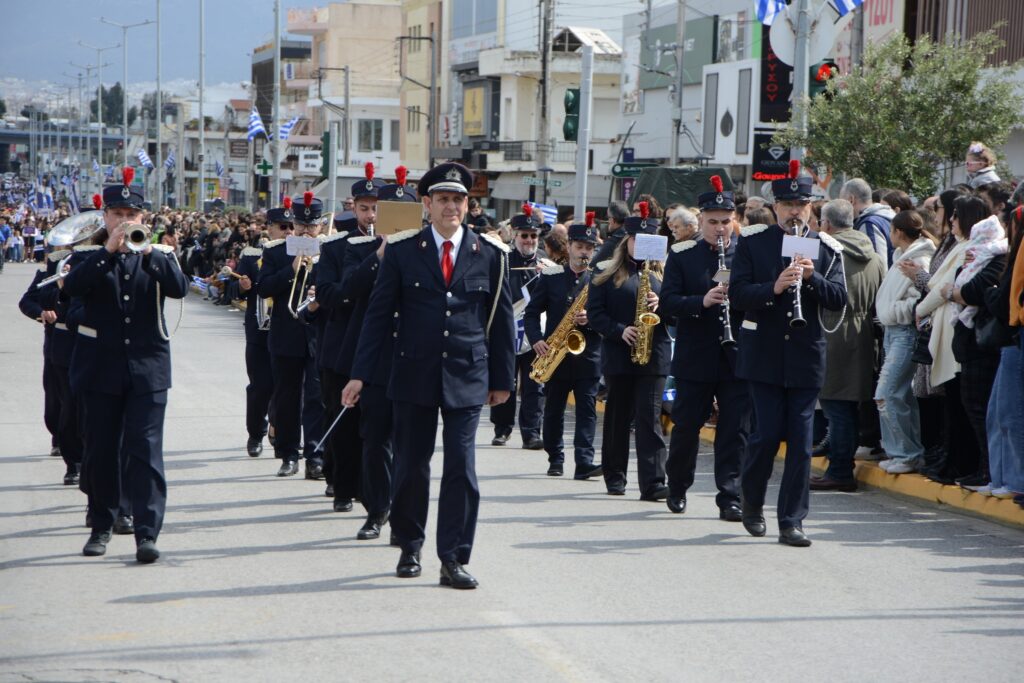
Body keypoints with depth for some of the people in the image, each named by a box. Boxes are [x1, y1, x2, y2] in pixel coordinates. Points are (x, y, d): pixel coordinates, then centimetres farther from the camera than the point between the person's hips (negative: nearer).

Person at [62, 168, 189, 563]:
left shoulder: (158, 255, 8)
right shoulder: (91, 257, 6)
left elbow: (179, 288, -12)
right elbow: (72, 287, -15)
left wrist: (150, 253, -25)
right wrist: (109, 250, -24)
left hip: (147, 367, -1)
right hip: (101, 367, 1)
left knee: (146, 451, -8)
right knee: (100, 452, 7)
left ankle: (147, 533, -11)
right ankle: (101, 526, 21)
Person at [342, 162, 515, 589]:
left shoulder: (490, 254, 3)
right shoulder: (401, 251, 2)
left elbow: (502, 319, 8)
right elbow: (379, 313, 3)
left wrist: (502, 379, 8)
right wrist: (360, 375, -2)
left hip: (467, 377, 0)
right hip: (414, 374, 1)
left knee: (461, 469, -6)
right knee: (410, 466, 8)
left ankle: (454, 560, -2)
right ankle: (410, 549, 24)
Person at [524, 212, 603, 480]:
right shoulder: (550, 277, 5)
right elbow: (532, 312, 4)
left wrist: (591, 320, -16)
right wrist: (536, 340, -11)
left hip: (587, 354, -1)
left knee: (587, 408, -7)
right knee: (553, 409, 7)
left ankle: (584, 462, -11)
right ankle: (555, 459, 19)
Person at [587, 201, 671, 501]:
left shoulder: (662, 273, 11)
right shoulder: (606, 273, 5)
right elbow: (594, 312, -2)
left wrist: (661, 305, -11)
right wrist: (619, 330, -16)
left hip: (654, 355, 0)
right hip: (619, 356, 0)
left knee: (650, 417, -7)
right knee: (618, 417, 9)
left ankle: (653, 482, -13)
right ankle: (614, 477, 20)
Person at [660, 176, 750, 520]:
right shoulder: (681, 255, 3)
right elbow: (668, 302, -5)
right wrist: (702, 301, -22)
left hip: (736, 357, 0)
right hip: (694, 358, 0)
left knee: (735, 430, -1)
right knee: (686, 426, 9)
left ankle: (730, 498, 4)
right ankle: (677, 488, 29)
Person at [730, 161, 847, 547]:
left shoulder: (826, 249, 6)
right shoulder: (752, 241, 3)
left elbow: (839, 300, 0)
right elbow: (737, 293, -5)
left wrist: (812, 277, -16)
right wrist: (774, 288, -21)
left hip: (806, 356, 2)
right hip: (764, 355, -1)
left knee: (800, 440, 0)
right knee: (767, 434, -4)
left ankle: (792, 522, 5)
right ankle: (752, 502, 22)